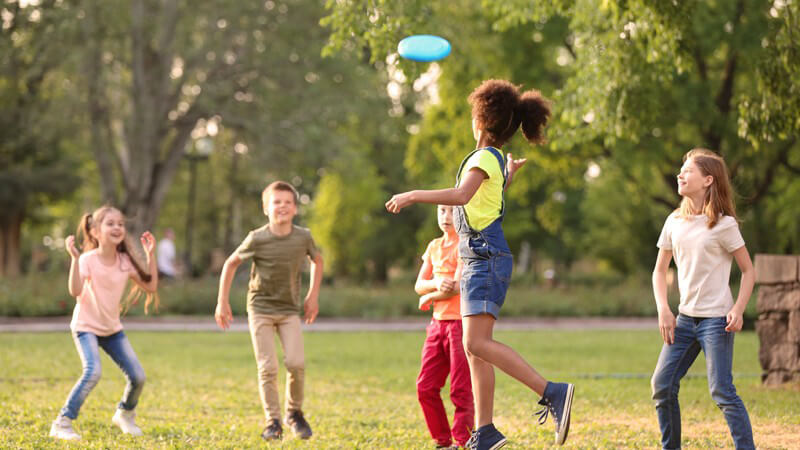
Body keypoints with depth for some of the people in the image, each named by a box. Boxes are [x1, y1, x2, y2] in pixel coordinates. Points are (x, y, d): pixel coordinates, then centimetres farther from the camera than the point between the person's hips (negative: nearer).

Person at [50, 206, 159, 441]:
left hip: (112, 328, 5)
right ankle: (62, 423, -15)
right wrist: (75, 258, -39)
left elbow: (150, 286, -1)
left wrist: (150, 255, -6)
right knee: (93, 372, -28)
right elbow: (75, 291, -32)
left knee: (138, 376, -2)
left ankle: (125, 414, 29)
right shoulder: (88, 260, -19)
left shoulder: (125, 261, -3)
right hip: (86, 326, -5)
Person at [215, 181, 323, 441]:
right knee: (268, 368, -8)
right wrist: (222, 302, 0)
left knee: (296, 363, -13)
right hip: (260, 308, -1)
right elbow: (231, 263, 1)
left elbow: (317, 260, 14)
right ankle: (273, 422, 3)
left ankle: (294, 412, 10)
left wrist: (313, 296, 10)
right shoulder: (257, 239, -14)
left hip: (290, 310, 1)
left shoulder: (303, 237, -8)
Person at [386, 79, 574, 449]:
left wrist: (412, 195, -24)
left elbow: (461, 195, -29)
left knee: (478, 344, -20)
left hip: (485, 260, -10)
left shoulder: (485, 157, -11)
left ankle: (553, 393, -25)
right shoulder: (497, 160, 17)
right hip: (479, 261, 10)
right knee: (473, 348, 8)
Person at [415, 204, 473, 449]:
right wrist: (437, 283, -13)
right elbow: (419, 285, 10)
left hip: (462, 323, -7)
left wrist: (429, 299, -1)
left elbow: (458, 286, -16)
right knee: (426, 387, 5)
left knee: (461, 390, -6)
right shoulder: (434, 246, 15)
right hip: (438, 323, 7)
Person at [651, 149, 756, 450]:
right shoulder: (674, 222, 7)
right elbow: (660, 270, 14)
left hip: (716, 320, -6)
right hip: (685, 318, 6)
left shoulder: (723, 225, -7)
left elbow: (748, 270, -3)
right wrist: (663, 309, 0)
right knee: (662, 385, 3)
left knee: (721, 391, -10)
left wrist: (738, 309, -15)